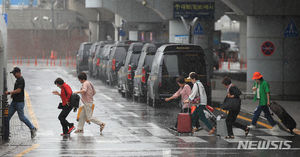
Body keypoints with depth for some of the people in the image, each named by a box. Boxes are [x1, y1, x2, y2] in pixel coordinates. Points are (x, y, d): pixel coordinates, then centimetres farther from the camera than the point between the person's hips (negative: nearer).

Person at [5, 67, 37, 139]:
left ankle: (33, 129, 6)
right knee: (8, 115, 6)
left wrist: (9, 92, -18)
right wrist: (12, 94, 12)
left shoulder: (21, 80, -16)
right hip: (14, 101, 10)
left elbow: (18, 90, -23)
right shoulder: (17, 80, 15)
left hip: (19, 102, -10)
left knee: (21, 117, -4)